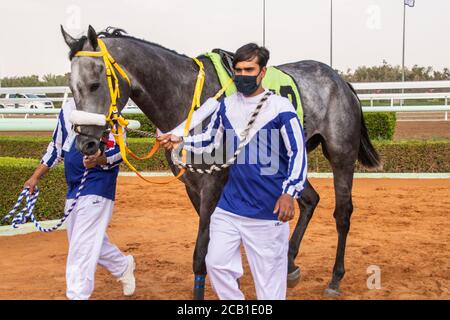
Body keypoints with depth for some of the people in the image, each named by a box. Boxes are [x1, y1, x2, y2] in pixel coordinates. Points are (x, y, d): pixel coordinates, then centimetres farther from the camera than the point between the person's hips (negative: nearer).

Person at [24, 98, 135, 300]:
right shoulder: (67, 108, 9)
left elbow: (119, 150, -14)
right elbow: (56, 147, 17)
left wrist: (100, 159, -35)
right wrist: (36, 177, 14)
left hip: (98, 186, -8)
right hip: (73, 187, 8)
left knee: (82, 245, -10)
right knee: (85, 241, 18)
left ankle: (77, 295, -3)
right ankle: (123, 265, 41)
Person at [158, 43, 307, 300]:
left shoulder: (280, 108, -11)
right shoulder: (227, 105, 5)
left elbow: (298, 153, -11)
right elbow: (210, 140, 17)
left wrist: (289, 193, -21)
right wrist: (180, 140, 0)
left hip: (269, 209, -5)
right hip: (230, 204, 6)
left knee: (269, 275, 4)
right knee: (216, 263, 10)